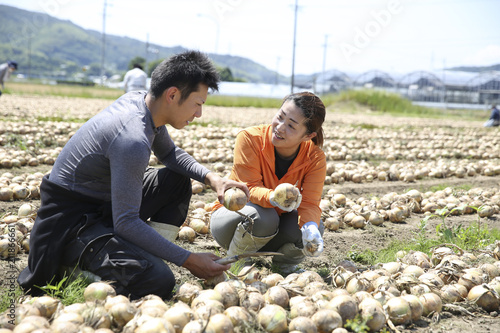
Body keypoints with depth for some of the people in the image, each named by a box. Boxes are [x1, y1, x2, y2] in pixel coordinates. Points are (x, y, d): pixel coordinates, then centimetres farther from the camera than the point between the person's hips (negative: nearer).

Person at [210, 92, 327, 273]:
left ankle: (284, 265, 8)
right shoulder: (249, 138, -25)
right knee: (262, 217, -37)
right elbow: (250, 188, -28)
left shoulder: (315, 158, -16)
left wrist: (310, 226, -47)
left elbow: (310, 203, -22)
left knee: (313, 228, -26)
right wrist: (274, 197, -51)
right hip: (233, 214, -3)